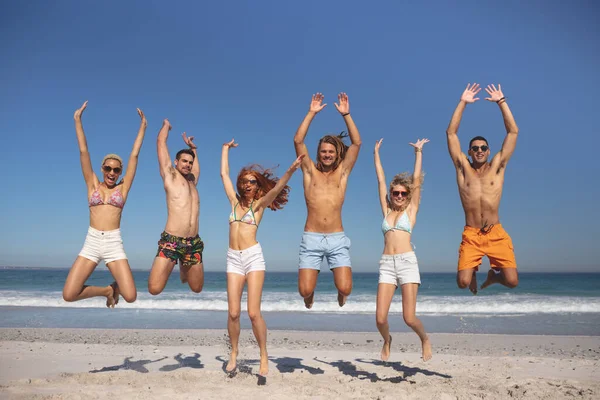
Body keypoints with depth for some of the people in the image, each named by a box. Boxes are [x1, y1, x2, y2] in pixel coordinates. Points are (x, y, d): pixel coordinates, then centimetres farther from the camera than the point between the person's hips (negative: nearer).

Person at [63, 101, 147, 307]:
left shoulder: (122, 188, 7)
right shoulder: (93, 185, 9)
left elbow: (134, 155, 7)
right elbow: (83, 152, 6)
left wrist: (143, 126, 9)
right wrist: (78, 120, 3)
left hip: (114, 244, -1)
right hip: (91, 243, 1)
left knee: (130, 296, -13)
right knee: (68, 295, -12)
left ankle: (115, 287, 24)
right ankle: (107, 290, 16)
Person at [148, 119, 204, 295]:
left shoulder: (192, 179, 18)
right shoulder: (169, 175, 5)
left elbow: (195, 164, 41)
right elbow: (161, 142, 9)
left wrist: (192, 147, 42)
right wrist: (166, 125, 24)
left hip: (194, 243, 5)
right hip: (171, 241, -5)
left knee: (197, 288, 13)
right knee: (154, 289, -15)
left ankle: (183, 267, 45)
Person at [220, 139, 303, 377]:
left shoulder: (259, 204, 5)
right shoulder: (235, 202, 14)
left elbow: (276, 188, -13)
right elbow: (224, 173, 19)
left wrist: (291, 171, -29)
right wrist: (226, 148, 27)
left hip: (253, 256, -3)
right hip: (233, 259, 3)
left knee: (253, 312, -9)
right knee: (233, 312, -1)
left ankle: (264, 356, 8)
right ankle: (234, 353, 20)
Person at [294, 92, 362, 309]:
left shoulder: (342, 172, 10)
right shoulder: (310, 171, 9)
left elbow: (356, 143, 3)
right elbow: (298, 140, 1)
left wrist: (346, 114, -1)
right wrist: (312, 113, -1)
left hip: (337, 239, 1)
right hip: (311, 239, 0)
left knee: (345, 288, -9)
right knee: (305, 290, -6)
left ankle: (340, 294, 30)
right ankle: (310, 295, 32)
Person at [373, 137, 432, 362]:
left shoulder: (411, 209, 9)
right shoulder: (387, 210, 14)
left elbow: (416, 180, 7)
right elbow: (380, 180, 16)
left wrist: (418, 152, 10)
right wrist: (376, 153, 19)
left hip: (407, 261, -2)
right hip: (386, 264, 2)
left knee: (409, 318, -5)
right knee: (380, 318, -5)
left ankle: (425, 339, 29)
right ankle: (387, 341, 29)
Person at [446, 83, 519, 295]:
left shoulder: (497, 168, 7)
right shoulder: (463, 168, 6)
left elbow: (513, 132, 3)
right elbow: (451, 133, 1)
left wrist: (501, 102, 1)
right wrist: (463, 103, -1)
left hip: (496, 233, 1)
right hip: (470, 235, -1)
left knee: (512, 281, -10)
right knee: (463, 282, -12)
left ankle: (493, 275, 26)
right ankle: (473, 275, 26)